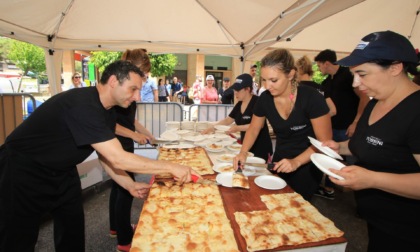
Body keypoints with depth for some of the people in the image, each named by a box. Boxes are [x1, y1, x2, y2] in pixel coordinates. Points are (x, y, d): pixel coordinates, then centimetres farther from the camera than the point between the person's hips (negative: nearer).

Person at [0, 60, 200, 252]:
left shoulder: (107, 111, -4)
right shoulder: (83, 105, -34)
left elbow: (105, 155, 3)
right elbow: (118, 159, -36)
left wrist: (130, 185, -7)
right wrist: (170, 167, -30)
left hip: (62, 171, 8)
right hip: (24, 171, -8)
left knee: (73, 233, 13)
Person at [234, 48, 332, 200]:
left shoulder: (311, 98, -22)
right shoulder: (265, 98, -11)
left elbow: (325, 141, -19)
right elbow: (253, 129, 3)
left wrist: (296, 162, -30)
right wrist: (243, 153, -13)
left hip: (306, 167, -4)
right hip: (279, 163, 4)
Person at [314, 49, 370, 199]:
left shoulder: (348, 74, -12)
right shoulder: (327, 82, 11)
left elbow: (364, 98, -17)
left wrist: (355, 123, -19)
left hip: (347, 128, -8)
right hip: (333, 127, 8)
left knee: (351, 160, 1)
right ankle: (328, 189, 28)